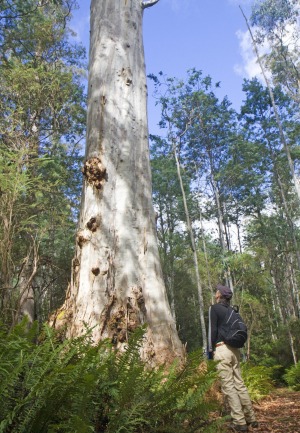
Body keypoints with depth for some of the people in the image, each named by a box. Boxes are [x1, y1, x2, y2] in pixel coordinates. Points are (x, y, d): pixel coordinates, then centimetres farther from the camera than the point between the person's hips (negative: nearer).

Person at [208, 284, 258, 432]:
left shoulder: (214, 308, -6)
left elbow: (213, 329, -11)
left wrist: (211, 349, -4)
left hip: (222, 349, -7)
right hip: (234, 349, 7)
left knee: (228, 387, -2)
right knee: (239, 384, 13)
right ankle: (251, 418, 19)